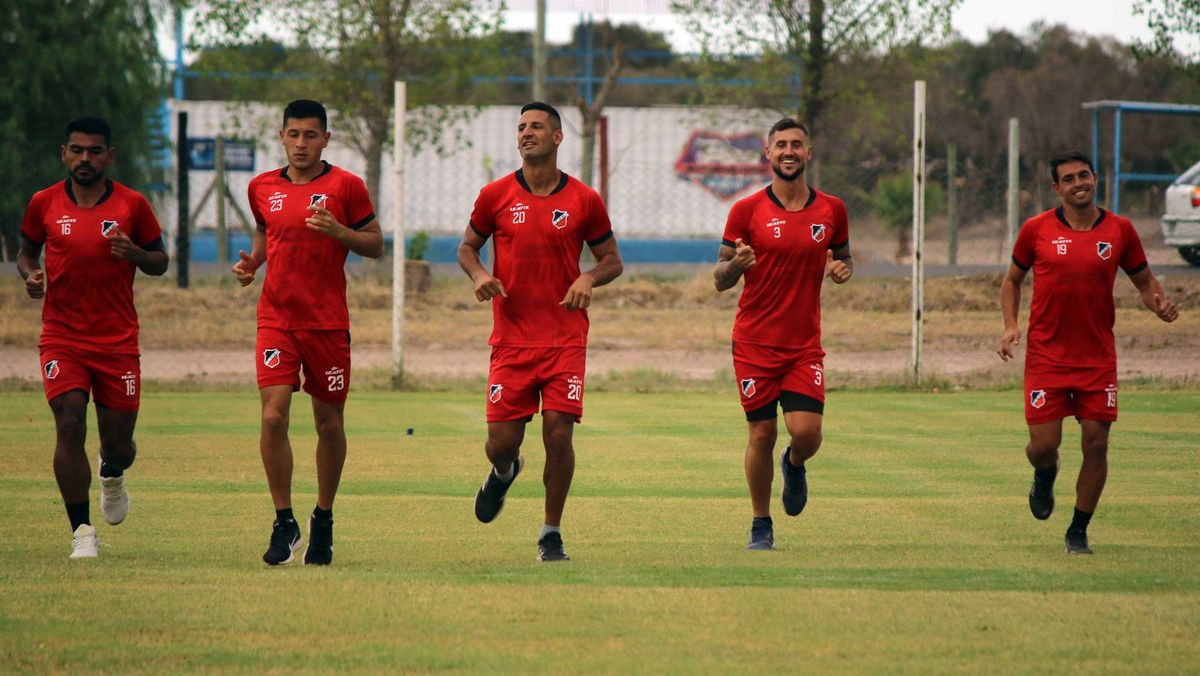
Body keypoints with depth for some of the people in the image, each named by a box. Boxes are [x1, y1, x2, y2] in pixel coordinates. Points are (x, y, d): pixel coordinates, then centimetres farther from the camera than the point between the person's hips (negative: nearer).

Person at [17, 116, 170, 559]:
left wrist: (134, 253, -15)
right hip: (61, 336, 0)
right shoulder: (44, 204, 2)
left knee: (118, 442, 6)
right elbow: (27, 251, 17)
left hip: (118, 339, 0)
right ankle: (81, 531, -9)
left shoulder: (132, 205, -1)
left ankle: (112, 474, 45)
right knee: (69, 425, -16)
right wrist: (30, 273, -6)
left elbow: (160, 263, 7)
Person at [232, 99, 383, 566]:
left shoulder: (345, 186, -2)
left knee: (329, 423, 6)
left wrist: (339, 231, -17)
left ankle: (323, 520, 24)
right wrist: (252, 261, 5)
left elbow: (376, 245, 1)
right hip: (276, 318, 2)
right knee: (273, 417, -13)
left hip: (328, 322, -2)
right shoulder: (262, 187, 8)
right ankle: (284, 523, -4)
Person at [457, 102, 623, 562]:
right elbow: (467, 247, 15)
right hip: (511, 339, 1)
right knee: (500, 442, -1)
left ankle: (552, 533, 6)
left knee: (558, 432, -10)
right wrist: (478, 275, -7)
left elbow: (612, 259, 11)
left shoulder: (584, 201, 2)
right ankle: (504, 472, 38)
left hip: (565, 338, -1)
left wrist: (589, 279, -11)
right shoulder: (495, 196, 3)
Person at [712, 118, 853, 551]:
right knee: (762, 434, 0)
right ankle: (761, 526, 16)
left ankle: (794, 465, 26)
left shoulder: (831, 210, 4)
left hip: (805, 344, 1)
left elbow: (843, 256, 20)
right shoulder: (747, 211, -3)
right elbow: (720, 280, 1)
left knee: (807, 432, -12)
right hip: (755, 342, -1)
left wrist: (842, 269, -5)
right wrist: (736, 264, -23)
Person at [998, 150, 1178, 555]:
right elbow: (1012, 280, 11)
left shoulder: (1119, 230, 1)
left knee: (1096, 443, -2)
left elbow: (1144, 281, 12)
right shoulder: (1037, 230, -2)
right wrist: (1010, 325, -4)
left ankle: (1078, 532, 14)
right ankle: (1045, 476, 34)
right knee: (1043, 444, -5)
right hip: (1046, 356, -1)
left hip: (1098, 358, 1)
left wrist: (1159, 303, -10)